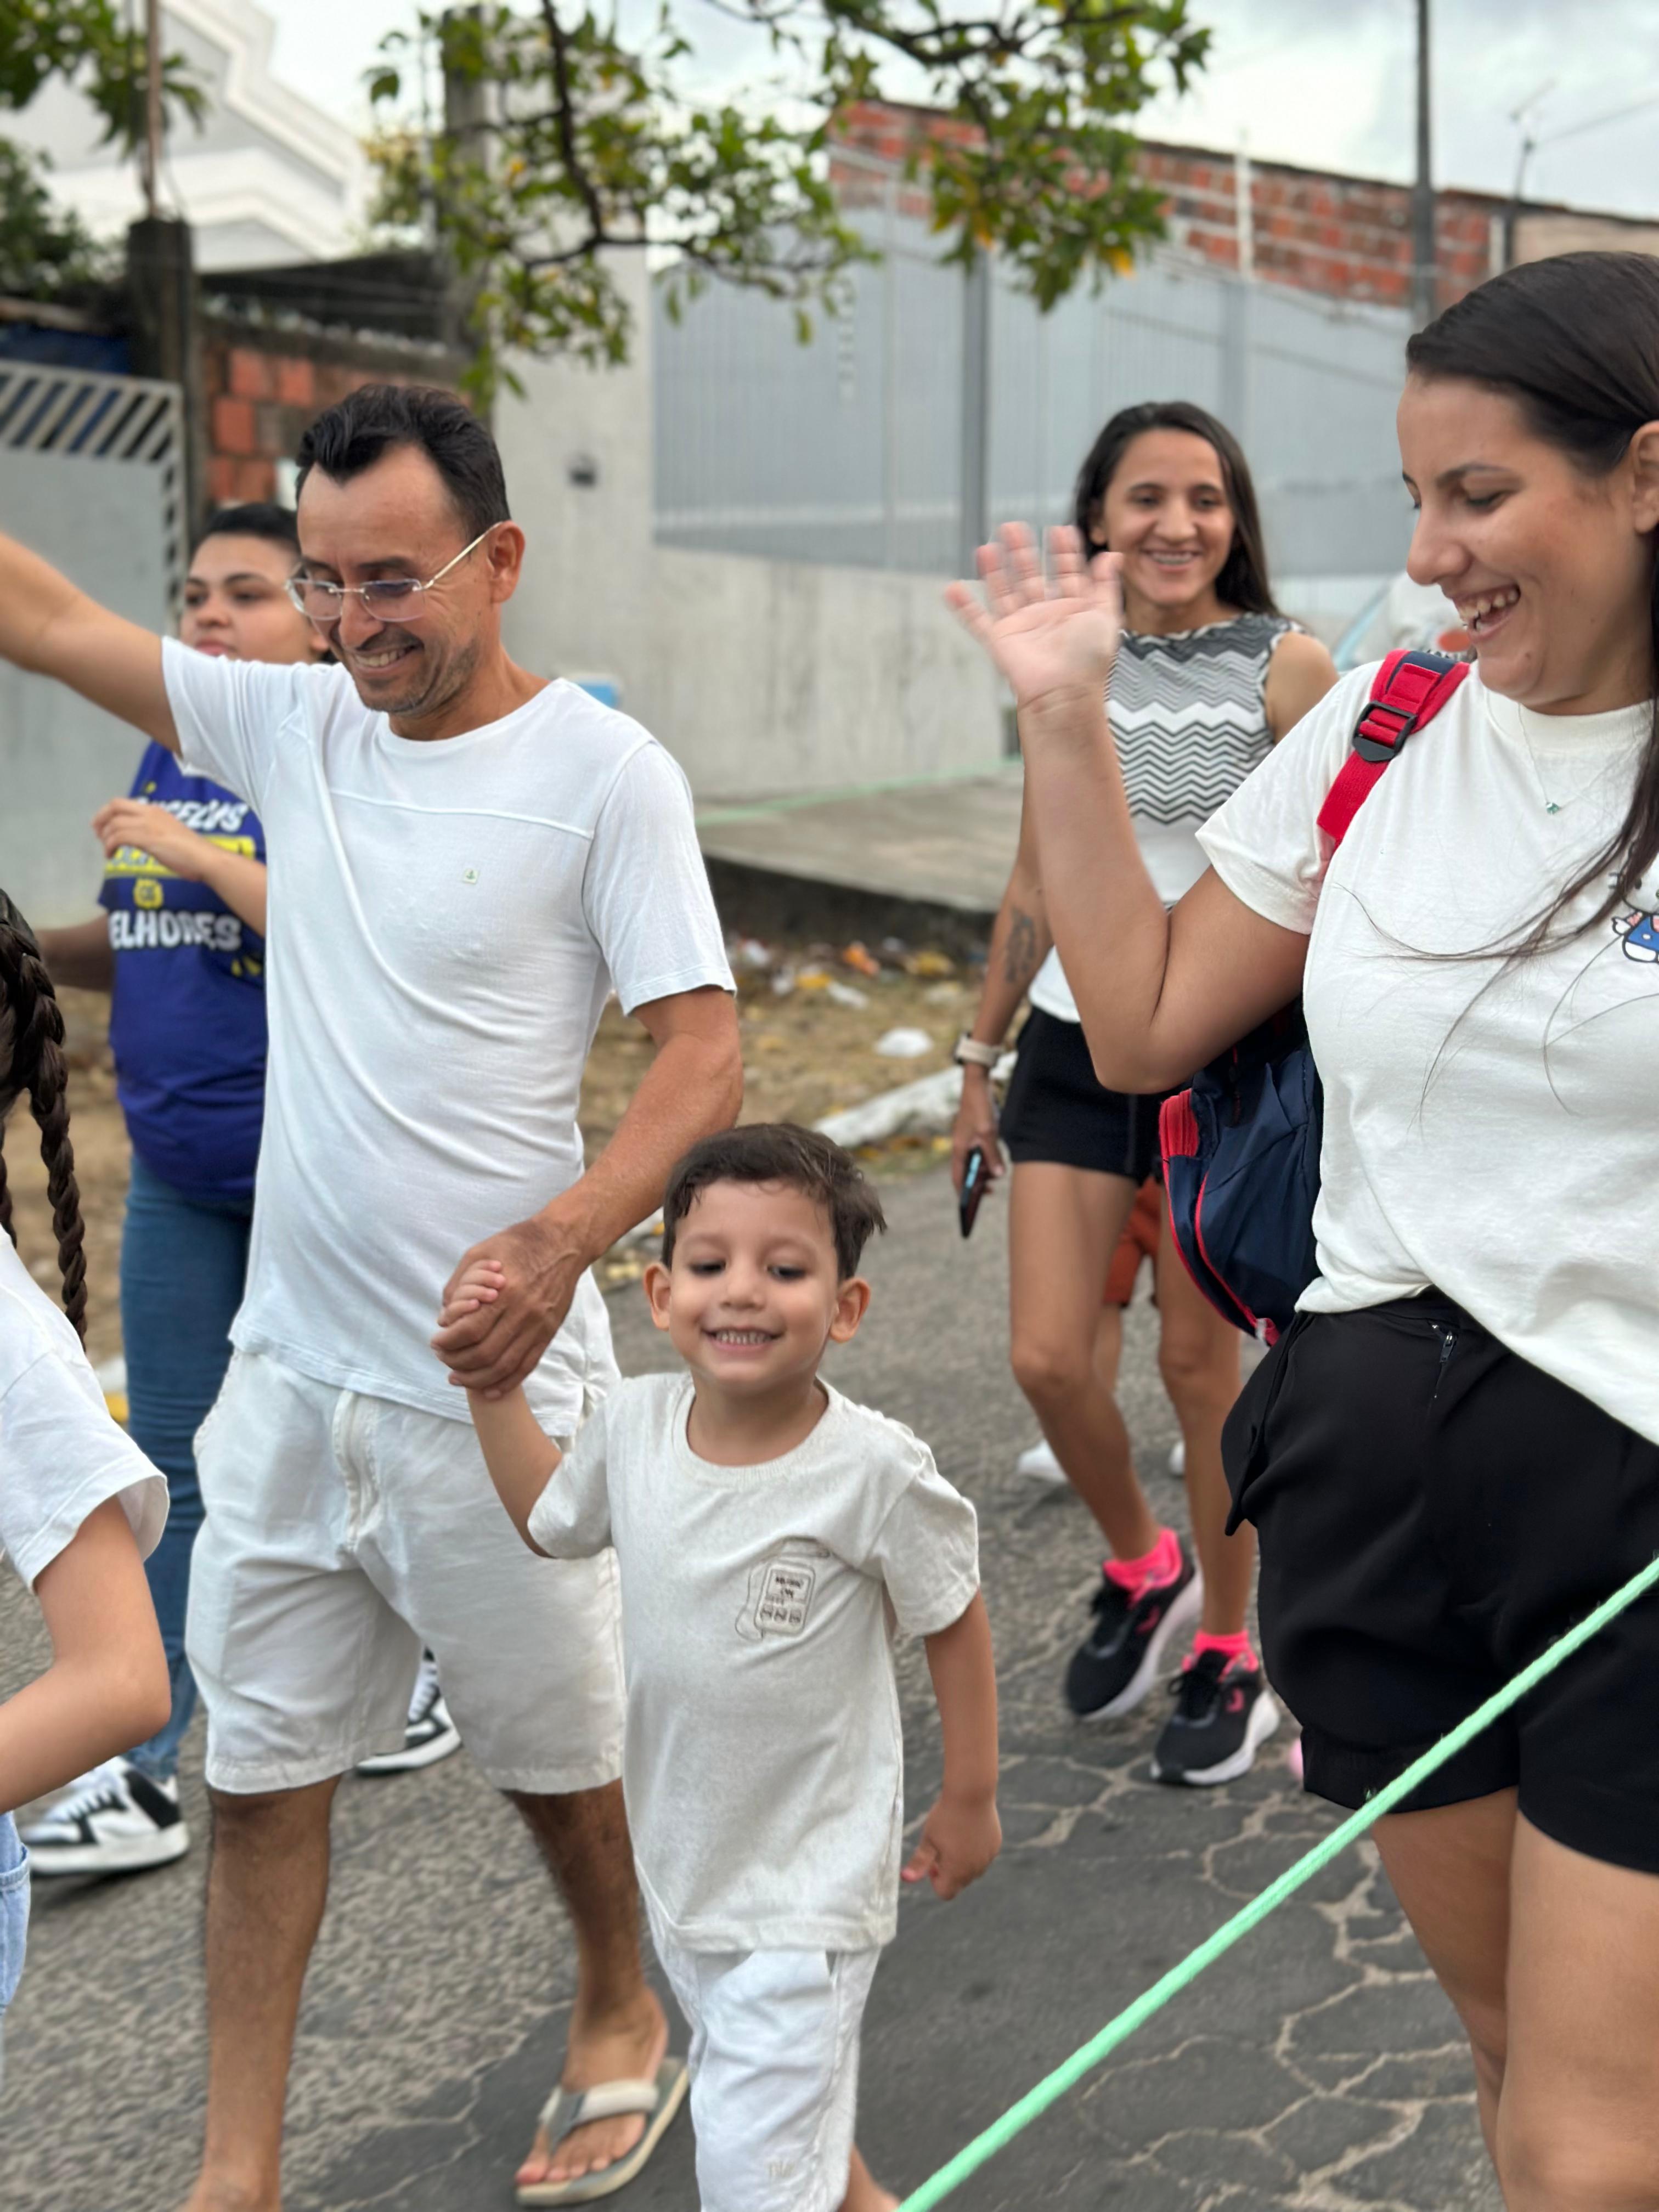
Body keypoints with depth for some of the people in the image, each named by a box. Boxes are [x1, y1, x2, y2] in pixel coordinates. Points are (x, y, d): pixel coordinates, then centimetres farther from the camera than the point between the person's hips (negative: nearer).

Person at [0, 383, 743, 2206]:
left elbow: (705, 1057, -14)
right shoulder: (293, 721, 4)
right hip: (288, 1368, 5)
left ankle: (621, 2012, 43)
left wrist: (562, 1236, -29)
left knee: (555, 1749, 15)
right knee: (259, 1768, 11)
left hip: (490, 1373, -5)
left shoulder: (602, 772, -11)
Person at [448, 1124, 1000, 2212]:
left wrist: (971, 1800, -1)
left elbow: (954, 1621, -9)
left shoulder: (871, 1468, -25)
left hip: (808, 1876, -6)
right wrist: (493, 1382, 1)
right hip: (683, 1854, 6)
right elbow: (549, 1520, 10)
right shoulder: (636, 1424, -11)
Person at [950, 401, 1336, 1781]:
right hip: (1074, 1049, 4)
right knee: (1049, 1359, 0)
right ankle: (1141, 1569, 30)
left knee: (1201, 1360, 4)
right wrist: (981, 1056, 17)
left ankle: (1229, 1657, 24)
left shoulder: (1285, 667, -6)